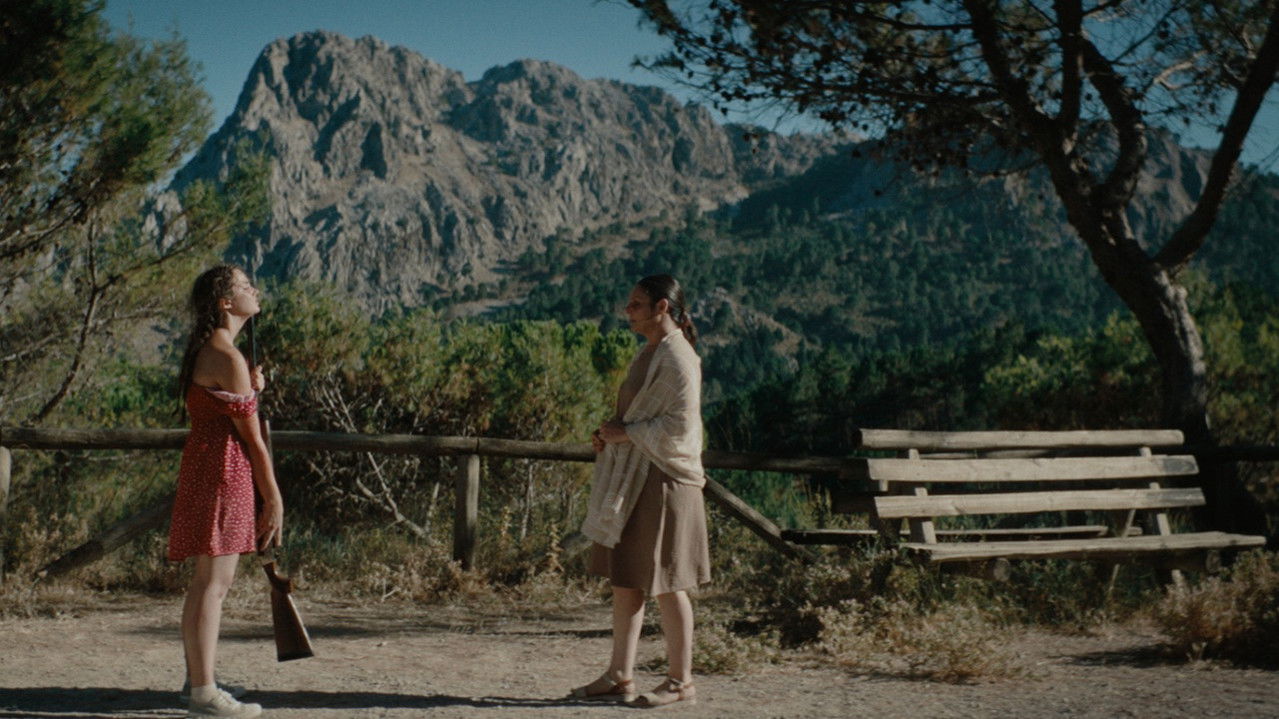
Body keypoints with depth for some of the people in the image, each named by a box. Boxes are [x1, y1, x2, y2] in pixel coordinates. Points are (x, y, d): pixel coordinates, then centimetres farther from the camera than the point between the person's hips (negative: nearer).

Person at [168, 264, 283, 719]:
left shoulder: (207, 351, 17)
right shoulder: (227, 358, -14)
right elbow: (251, 437, -13)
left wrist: (251, 390, 6)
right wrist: (274, 499, -9)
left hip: (205, 465, 10)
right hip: (223, 469, -10)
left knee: (211, 580, 16)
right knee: (213, 581, -8)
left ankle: (198, 680, 25)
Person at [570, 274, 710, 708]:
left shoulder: (677, 358, -14)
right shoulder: (649, 353, 15)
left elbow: (679, 424, -21)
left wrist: (626, 433, -16)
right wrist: (610, 435, 7)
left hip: (662, 481, -10)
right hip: (633, 481, 10)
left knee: (665, 583, -1)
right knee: (625, 577, 11)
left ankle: (680, 681, 10)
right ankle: (620, 676, 18)